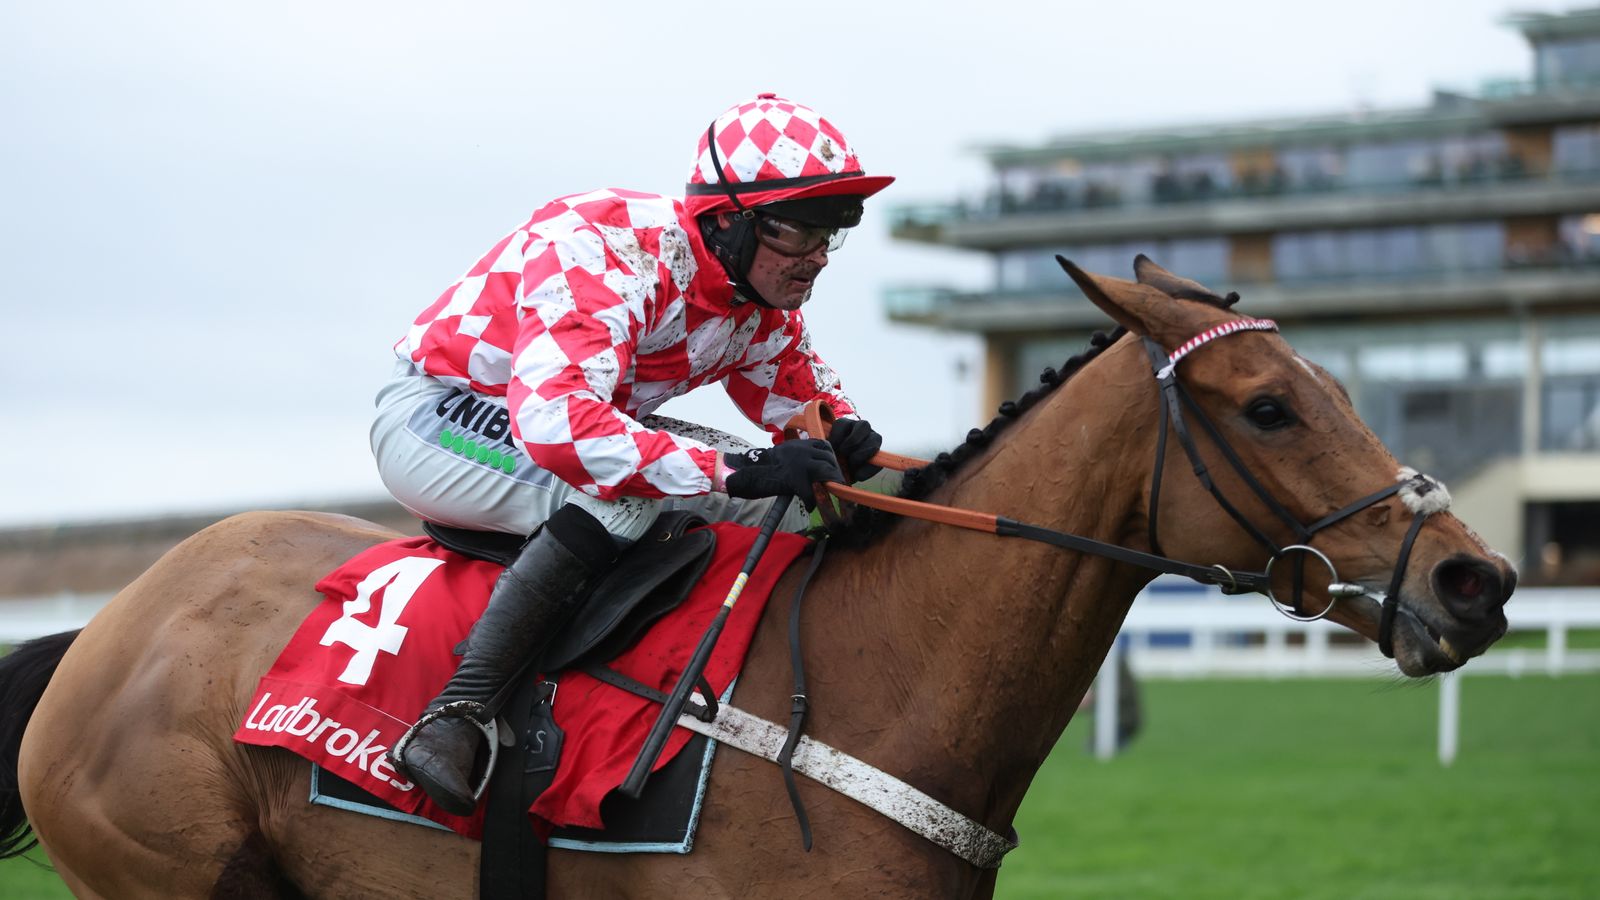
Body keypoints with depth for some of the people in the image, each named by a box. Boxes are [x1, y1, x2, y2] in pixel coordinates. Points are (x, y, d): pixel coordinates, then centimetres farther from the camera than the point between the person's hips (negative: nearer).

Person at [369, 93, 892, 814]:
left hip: (571, 418, 9)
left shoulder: (762, 304, -6)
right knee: (634, 494, -37)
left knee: (793, 501, -4)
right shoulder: (612, 253, -33)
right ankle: (454, 718, -38)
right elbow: (554, 418, -46)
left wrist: (845, 434, -16)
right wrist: (733, 473, -49)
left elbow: (804, 393, 11)